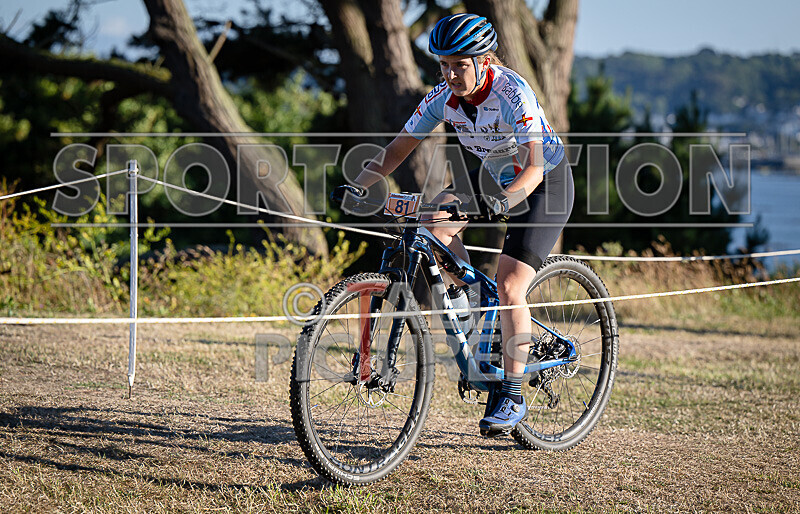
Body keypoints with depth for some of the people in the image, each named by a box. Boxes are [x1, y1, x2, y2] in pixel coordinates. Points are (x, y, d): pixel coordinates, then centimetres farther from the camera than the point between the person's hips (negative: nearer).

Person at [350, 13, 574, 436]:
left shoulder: (513, 93, -31)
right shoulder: (443, 97, -15)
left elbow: (534, 166, -40)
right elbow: (398, 148, -11)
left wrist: (504, 200, -58)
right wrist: (359, 184, -26)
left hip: (545, 183, -6)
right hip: (493, 176, 6)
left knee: (509, 288, -18)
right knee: (434, 222, -22)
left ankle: (512, 397, -6)